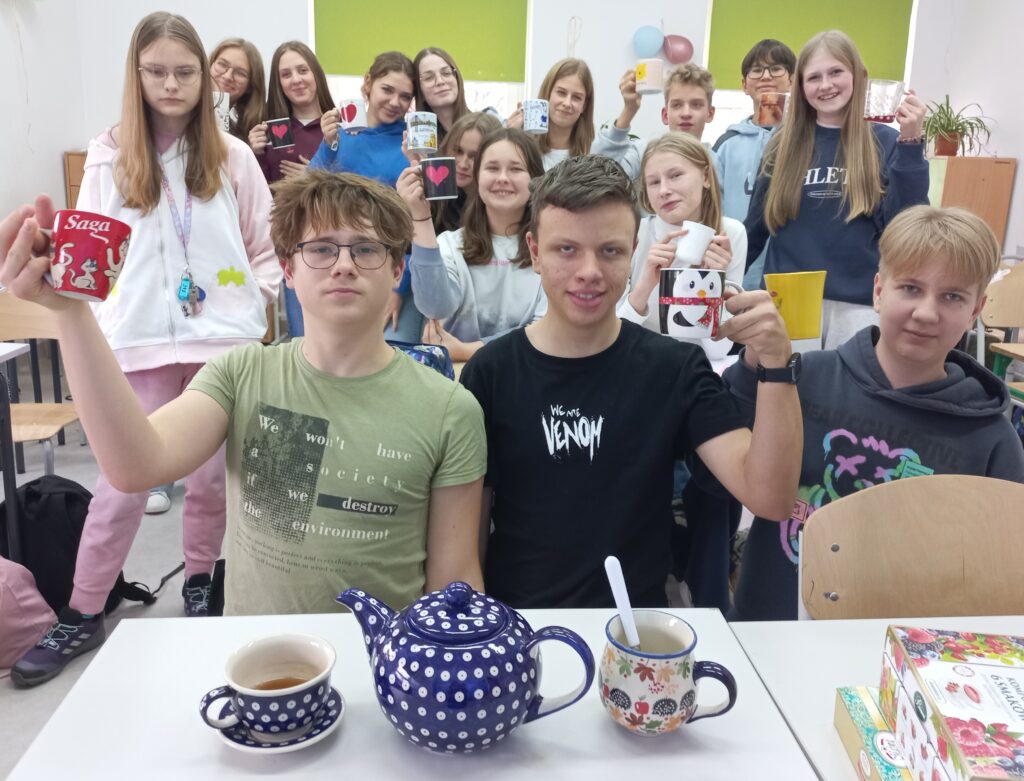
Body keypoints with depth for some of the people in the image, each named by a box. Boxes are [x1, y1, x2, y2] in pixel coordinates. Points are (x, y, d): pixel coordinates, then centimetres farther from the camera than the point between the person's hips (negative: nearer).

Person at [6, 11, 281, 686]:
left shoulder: (232, 156, 4)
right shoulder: (109, 157, 4)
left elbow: (266, 246, 8)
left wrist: (253, 313, -1)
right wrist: (84, 337, -3)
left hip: (222, 339, 0)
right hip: (140, 342, 0)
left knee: (211, 477, 8)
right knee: (121, 484, 2)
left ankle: (200, 584, 30)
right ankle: (82, 612, 18)